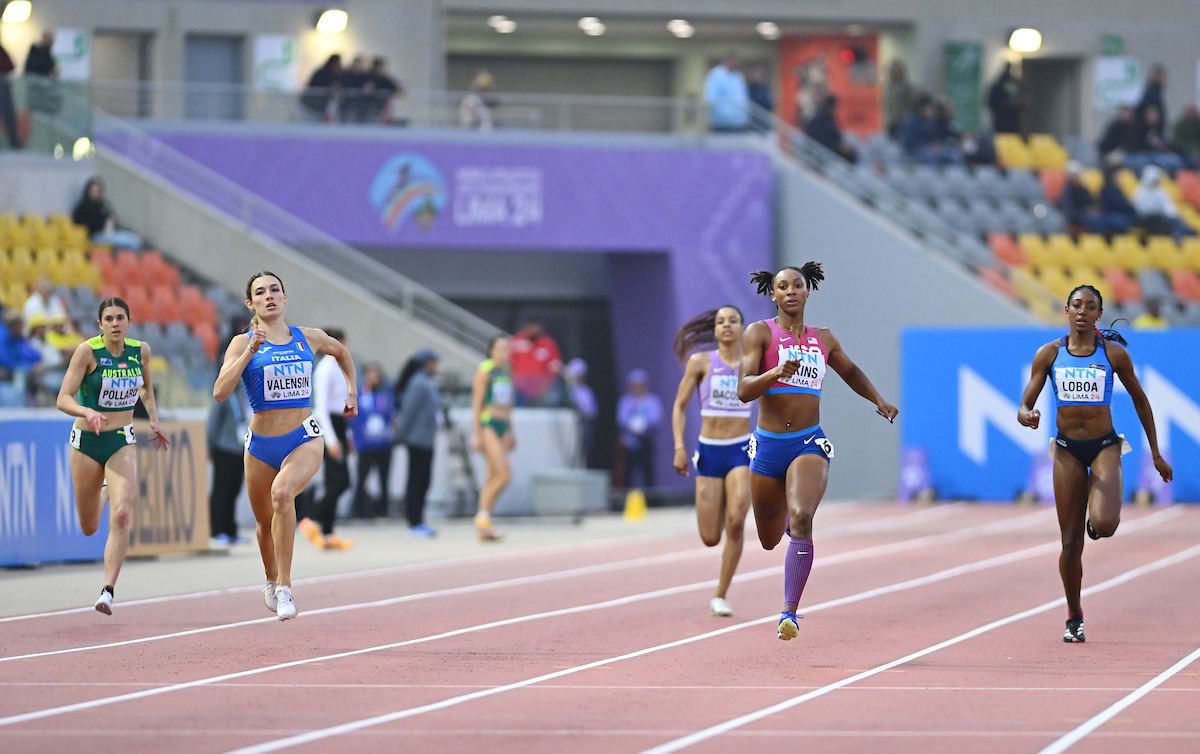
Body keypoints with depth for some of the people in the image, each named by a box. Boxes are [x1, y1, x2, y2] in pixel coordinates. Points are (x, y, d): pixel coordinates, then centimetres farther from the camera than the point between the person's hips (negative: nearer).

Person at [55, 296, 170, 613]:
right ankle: (104, 490, 49)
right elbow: (63, 399, -17)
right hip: (87, 441, -1)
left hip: (122, 442, 1)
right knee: (89, 528, 12)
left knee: (121, 516, -20)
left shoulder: (141, 350, -1)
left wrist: (154, 420, 11)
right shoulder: (88, 351, -13)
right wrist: (87, 413, -35)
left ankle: (108, 590, -16)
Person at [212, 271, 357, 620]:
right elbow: (220, 392, -17)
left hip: (305, 439, -1)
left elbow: (341, 351, 28)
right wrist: (250, 352, -21)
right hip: (261, 444, 1)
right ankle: (272, 581, 47)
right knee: (265, 522, 14)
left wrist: (352, 391, 21)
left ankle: (285, 587, -25)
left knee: (282, 491, -31)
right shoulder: (243, 343, -3)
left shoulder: (309, 338, 4)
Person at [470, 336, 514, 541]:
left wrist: (511, 432, 21)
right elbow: (476, 403, -11)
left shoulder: (506, 373, 16)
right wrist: (476, 434, -17)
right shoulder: (485, 371, -8)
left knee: (493, 477, 6)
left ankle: (482, 527, 8)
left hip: (503, 426, 8)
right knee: (504, 473, -17)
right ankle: (483, 516, -5)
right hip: (487, 426, -8)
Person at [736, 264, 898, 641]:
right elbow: (743, 390, -12)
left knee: (801, 520, -25)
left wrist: (879, 401, 20)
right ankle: (785, 515, 53)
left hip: (809, 444, 0)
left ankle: (790, 613, -26)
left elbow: (850, 371, 32)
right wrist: (776, 372, -29)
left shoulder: (823, 339, 11)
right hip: (768, 446, 0)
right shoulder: (760, 333, -1)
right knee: (770, 540, 13)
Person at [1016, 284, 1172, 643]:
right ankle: (1074, 618, 19)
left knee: (1104, 525, -25)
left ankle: (1097, 519, 15)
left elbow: (1140, 400, 10)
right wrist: (1028, 417, -26)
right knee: (1071, 542, 1)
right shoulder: (1049, 354, -1)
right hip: (1068, 450, 1)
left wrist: (1156, 454, 12)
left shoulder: (1114, 354, -2)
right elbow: (1024, 408, -1)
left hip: (1105, 447, -1)